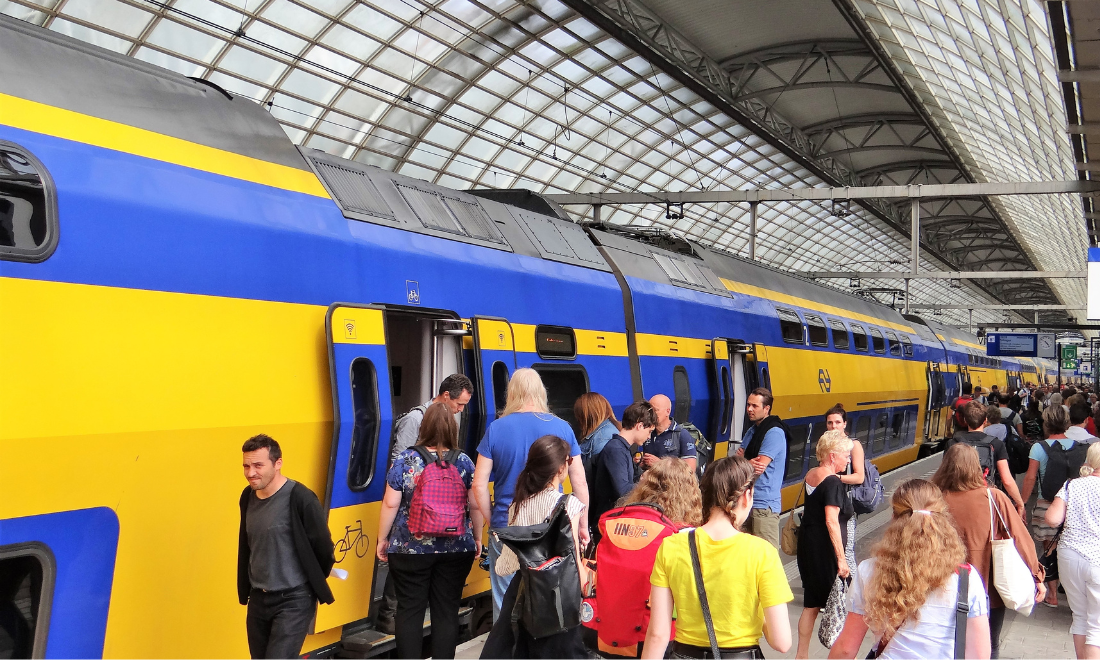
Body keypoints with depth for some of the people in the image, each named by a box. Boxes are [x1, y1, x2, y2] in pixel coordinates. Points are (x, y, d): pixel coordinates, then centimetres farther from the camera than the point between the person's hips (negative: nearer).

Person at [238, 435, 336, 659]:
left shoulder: (300, 498, -19)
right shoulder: (248, 496, 3)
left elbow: (323, 548, -10)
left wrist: (312, 584, 5)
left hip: (293, 601, -7)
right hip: (258, 599, 7)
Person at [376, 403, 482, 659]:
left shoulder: (405, 460, -5)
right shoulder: (464, 462, -1)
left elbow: (390, 504, -5)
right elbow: (476, 505, 2)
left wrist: (382, 539, 6)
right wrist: (477, 538, 16)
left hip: (409, 548, -1)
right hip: (456, 550, 1)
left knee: (409, 610, 7)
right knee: (447, 611, 8)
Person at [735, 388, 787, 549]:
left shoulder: (774, 432, -11)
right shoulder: (752, 430, 17)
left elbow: (760, 466, -17)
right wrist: (748, 462, -10)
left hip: (764, 504, -9)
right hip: (747, 500, 9)